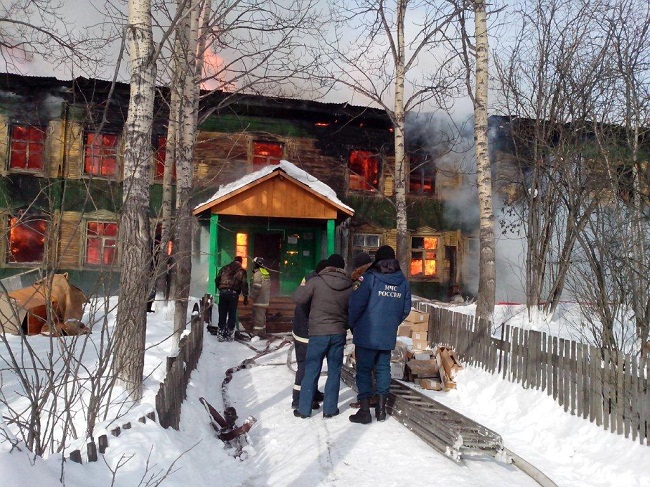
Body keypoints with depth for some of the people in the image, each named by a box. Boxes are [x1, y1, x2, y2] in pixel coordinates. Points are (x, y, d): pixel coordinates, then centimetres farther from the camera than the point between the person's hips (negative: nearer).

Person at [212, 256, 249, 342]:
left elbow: (217, 280, 13)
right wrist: (246, 297, -1)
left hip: (223, 292, 3)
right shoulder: (242, 271, 5)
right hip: (233, 293, -3)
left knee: (222, 314, 8)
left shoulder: (224, 268, 15)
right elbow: (244, 285, -2)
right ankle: (230, 334, 7)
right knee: (232, 314, 5)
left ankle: (221, 334, 9)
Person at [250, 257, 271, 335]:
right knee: (262, 317, 16)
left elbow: (256, 288, -21)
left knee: (258, 317, -8)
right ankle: (262, 332, 24)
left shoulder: (257, 274, -15)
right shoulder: (266, 274, 13)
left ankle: (257, 334, -8)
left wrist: (252, 296, -9)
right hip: (265, 300, 9)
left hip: (259, 300, -9)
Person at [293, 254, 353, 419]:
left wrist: (302, 286, 8)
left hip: (318, 333, -2)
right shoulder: (349, 286, 0)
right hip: (339, 334, 2)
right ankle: (329, 408, 15)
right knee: (334, 371, 12)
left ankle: (304, 409, 13)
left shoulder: (316, 281, -10)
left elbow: (298, 298, -9)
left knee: (311, 371, 6)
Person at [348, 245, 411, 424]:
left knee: (364, 369, 3)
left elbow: (356, 304, -13)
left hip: (367, 334, -4)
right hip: (388, 335, 4)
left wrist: (351, 324, 2)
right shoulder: (403, 281, 5)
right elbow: (406, 309, 10)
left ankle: (364, 410, 3)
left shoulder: (370, 278, -10)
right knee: (383, 368, 14)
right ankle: (381, 408, 20)